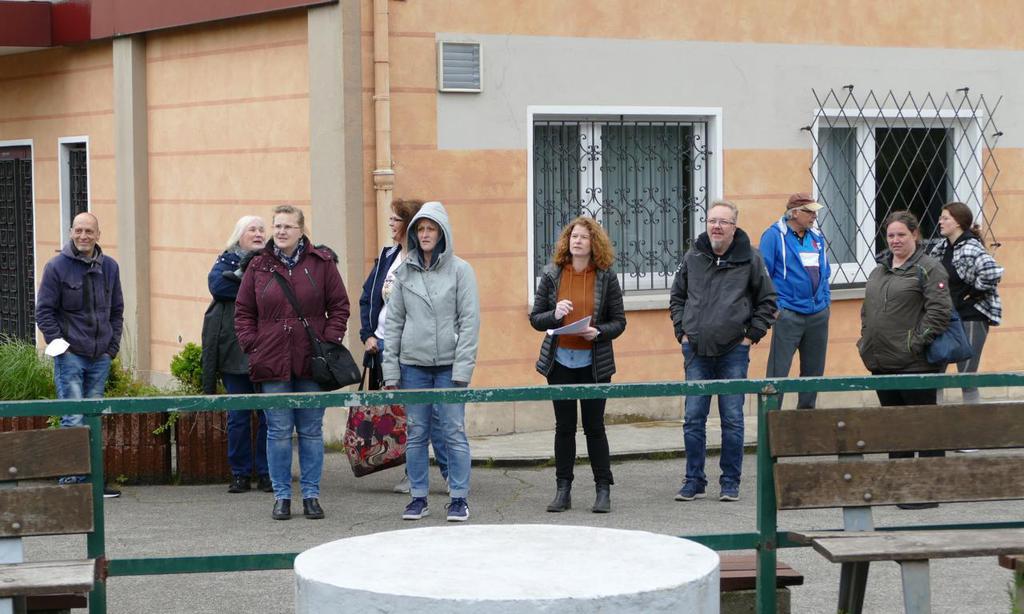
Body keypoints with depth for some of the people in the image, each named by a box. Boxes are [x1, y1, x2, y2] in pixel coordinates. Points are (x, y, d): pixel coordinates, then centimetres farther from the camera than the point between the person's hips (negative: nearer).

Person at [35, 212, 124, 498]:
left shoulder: (109, 267, 10)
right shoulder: (57, 267, -4)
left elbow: (116, 310, 18)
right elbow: (44, 311, -2)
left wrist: (113, 344, 8)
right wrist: (57, 343, -10)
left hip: (101, 357, 5)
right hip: (70, 354, -5)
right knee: (73, 419, -9)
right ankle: (71, 479, -6)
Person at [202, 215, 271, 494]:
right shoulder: (227, 260, 11)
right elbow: (216, 284, -9)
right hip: (235, 352, 0)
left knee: (269, 414, 0)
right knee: (238, 416, 3)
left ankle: (267, 473, 8)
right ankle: (240, 474, 11)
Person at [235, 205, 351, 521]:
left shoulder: (321, 262, 2)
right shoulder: (259, 266, 5)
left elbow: (339, 306, 5)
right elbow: (243, 312, 10)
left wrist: (330, 342, -5)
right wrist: (252, 347, -1)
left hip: (311, 361, 0)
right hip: (271, 363, 1)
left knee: (311, 431, 6)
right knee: (279, 432, 4)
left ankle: (311, 495, 14)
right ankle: (281, 496, 11)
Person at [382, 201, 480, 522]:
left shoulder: (460, 270, -1)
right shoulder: (404, 272, 9)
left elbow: (470, 321, -4)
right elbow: (393, 322, 10)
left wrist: (462, 369, -11)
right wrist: (390, 369, 4)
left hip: (449, 364, -3)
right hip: (412, 364, 3)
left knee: (454, 432, -3)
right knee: (415, 433, 5)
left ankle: (459, 498, 3)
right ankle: (418, 496, 13)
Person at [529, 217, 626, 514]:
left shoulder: (606, 277, -1)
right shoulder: (552, 275, 3)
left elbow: (619, 322, 1)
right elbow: (535, 319, 4)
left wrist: (599, 332, -18)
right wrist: (554, 315, -16)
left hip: (594, 363, -2)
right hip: (559, 361, 2)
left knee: (594, 426, 2)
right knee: (564, 426, 7)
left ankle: (603, 490, 10)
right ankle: (563, 491, 12)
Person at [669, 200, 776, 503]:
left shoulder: (749, 259, 0)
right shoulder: (693, 257, 7)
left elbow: (767, 301, 7)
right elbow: (677, 297, 19)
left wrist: (751, 336, 0)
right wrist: (682, 332, 8)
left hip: (733, 353, -2)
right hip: (696, 352, 2)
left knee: (732, 420, 1)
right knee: (693, 419, 3)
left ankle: (730, 483, 10)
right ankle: (694, 481, 11)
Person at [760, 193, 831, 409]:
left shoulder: (817, 237, 13)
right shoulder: (774, 235, -6)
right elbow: (763, 273, -9)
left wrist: (825, 300, 13)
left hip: (818, 315, 7)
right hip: (788, 315, -6)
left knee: (814, 370, 12)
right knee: (778, 371, -8)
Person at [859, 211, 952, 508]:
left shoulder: (928, 268, -7)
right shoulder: (880, 269, 17)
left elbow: (940, 309, -16)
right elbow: (867, 309, 25)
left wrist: (919, 342, -18)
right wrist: (866, 341, 14)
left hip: (915, 364, -8)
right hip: (882, 362, 8)